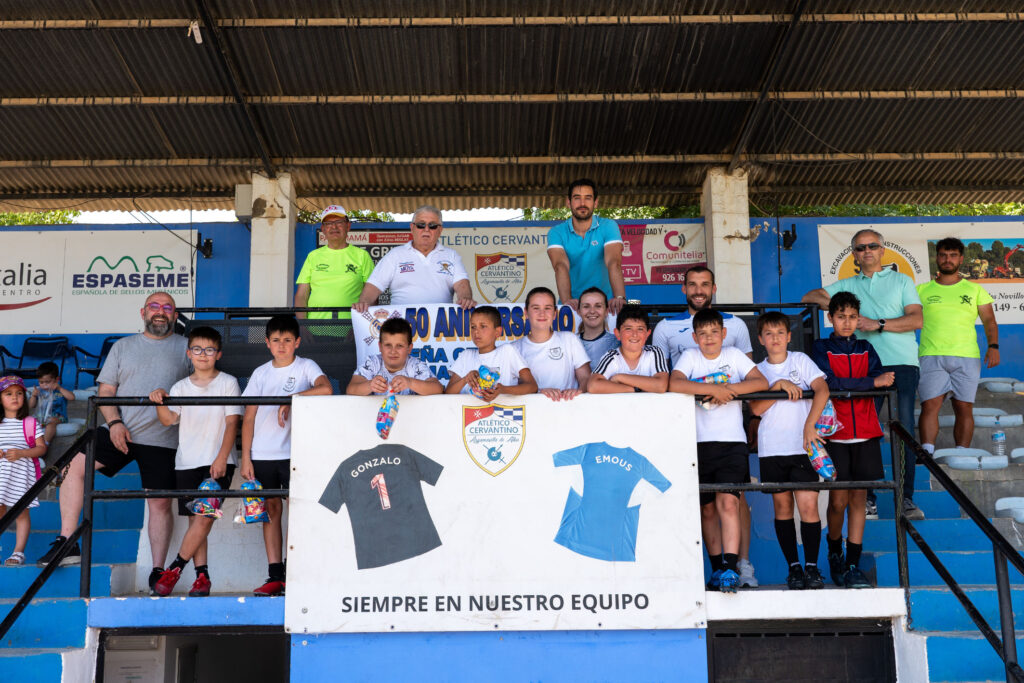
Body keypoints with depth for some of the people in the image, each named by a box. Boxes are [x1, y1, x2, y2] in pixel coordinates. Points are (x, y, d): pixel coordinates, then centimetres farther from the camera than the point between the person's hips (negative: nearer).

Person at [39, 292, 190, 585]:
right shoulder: (123, 346, 13)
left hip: (161, 440, -2)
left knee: (160, 504, -2)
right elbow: (105, 390, 9)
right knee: (74, 466, -12)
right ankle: (67, 544, -4)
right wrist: (114, 422, -6)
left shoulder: (187, 348, 7)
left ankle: (158, 570, 7)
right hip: (121, 432, 3)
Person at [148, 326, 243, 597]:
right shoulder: (180, 387, 12)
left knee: (204, 516, -12)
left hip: (218, 462, -3)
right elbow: (169, 419, -2)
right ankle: (202, 576, 8)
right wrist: (160, 402, -23)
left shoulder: (228, 383, 3)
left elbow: (232, 423, -3)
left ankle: (174, 569, -2)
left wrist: (221, 458, -12)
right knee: (195, 519, 4)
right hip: (187, 461, 3)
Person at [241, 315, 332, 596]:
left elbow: (325, 389, -20)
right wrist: (245, 458, 4)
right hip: (262, 454, 3)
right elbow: (249, 418, 9)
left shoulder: (305, 367, 1)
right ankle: (275, 577, 8)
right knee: (272, 510, 5)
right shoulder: (261, 373, 10)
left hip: (295, 452, -3)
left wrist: (291, 399, -20)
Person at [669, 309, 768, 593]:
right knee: (707, 508, 7)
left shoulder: (733, 355, 7)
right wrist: (714, 389, -17)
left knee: (728, 502, -15)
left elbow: (762, 382, -2)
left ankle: (731, 567, -17)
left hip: (732, 442, -1)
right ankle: (717, 568, 18)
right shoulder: (690, 357, 4)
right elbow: (673, 384, -14)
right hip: (699, 443, 1)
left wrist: (728, 390, -13)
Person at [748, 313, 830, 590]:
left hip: (802, 446, -2)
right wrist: (780, 384, -13)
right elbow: (756, 408, -3)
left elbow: (822, 390, -7)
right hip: (771, 449, 2)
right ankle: (794, 567, 14)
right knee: (782, 506, 5)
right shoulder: (759, 370, 11)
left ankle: (812, 567, 3)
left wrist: (809, 426, -15)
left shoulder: (800, 360, 7)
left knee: (808, 505, -8)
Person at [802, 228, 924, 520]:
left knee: (906, 430, -6)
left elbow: (916, 319, 1)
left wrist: (877, 324, -11)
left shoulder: (902, 281, 14)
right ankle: (867, 498, -1)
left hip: (903, 363, -1)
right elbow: (809, 297, 16)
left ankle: (907, 498, -3)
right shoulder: (847, 285, 20)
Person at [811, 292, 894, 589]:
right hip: (835, 434, -3)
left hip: (865, 433, 3)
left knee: (858, 498, 3)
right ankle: (834, 551, 24)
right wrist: (870, 382, -19)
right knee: (838, 500, -2)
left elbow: (882, 378, -3)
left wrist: (843, 384, -18)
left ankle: (853, 565, 9)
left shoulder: (866, 349, 14)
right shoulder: (821, 348, 5)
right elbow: (829, 382, -12)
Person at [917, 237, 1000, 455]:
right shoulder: (922, 290, 14)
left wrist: (993, 346, -5)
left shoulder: (975, 290, 16)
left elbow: (989, 321, 12)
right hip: (931, 356, -1)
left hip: (966, 357, 1)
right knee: (930, 404, -12)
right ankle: (927, 452, -13)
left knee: (964, 407, -1)